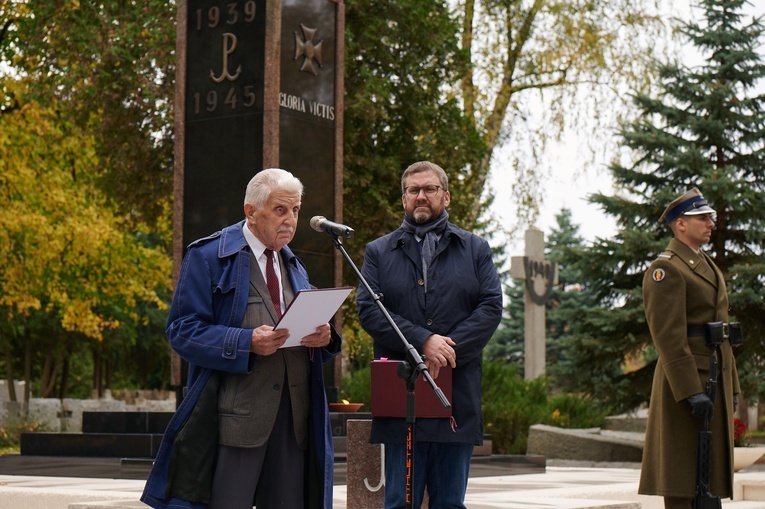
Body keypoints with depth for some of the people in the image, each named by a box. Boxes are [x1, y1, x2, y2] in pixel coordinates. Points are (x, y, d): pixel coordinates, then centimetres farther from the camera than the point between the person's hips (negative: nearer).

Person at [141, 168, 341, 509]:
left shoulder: (294, 266, 21)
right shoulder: (208, 256, 0)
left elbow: (310, 329, 22)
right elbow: (182, 330, -7)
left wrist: (323, 337, -4)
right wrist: (246, 342, -21)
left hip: (293, 415, 6)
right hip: (236, 414, -6)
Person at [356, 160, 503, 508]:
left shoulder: (475, 249, 14)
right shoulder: (379, 252, 13)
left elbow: (491, 307, 1)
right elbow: (368, 309, -1)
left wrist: (449, 350, -13)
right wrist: (423, 341, -14)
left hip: (457, 397, 1)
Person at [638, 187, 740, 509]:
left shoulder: (709, 267, 20)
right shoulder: (665, 269, -11)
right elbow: (669, 337, -19)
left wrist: (731, 387, 18)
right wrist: (691, 392, -23)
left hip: (715, 382, 9)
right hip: (685, 383, -9)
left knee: (709, 473, 11)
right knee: (681, 480, -6)